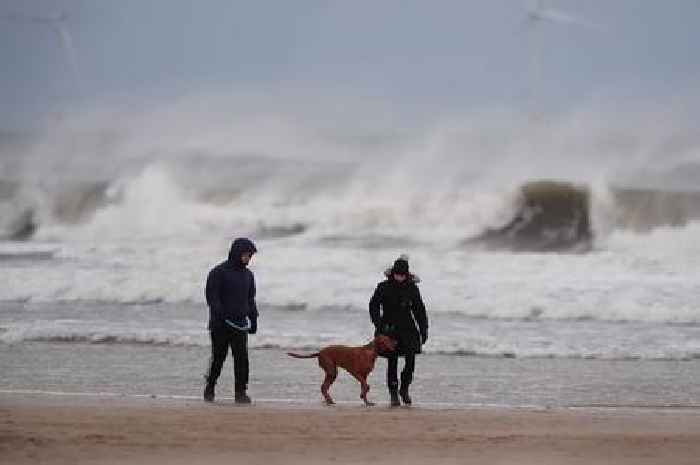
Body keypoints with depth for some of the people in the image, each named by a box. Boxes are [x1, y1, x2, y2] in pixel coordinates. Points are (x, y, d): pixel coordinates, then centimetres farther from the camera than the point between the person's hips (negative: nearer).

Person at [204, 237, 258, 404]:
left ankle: (241, 392, -2)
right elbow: (212, 297, -10)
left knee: (242, 358, -5)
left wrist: (253, 319, 13)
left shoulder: (248, 275, 14)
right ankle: (209, 389, 17)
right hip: (221, 324, -5)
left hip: (240, 323, 5)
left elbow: (250, 299, 21)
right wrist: (219, 317, -18)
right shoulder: (218, 272, -5)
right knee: (218, 357, 1)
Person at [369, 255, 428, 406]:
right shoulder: (384, 287, -3)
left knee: (411, 360, -10)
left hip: (407, 328, 1)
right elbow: (374, 306, -1)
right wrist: (378, 324, -14)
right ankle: (394, 394, 6)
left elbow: (419, 310, 10)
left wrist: (424, 329, 6)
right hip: (389, 329, -1)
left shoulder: (412, 288, 3)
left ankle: (404, 388, 11)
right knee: (392, 362, -2)